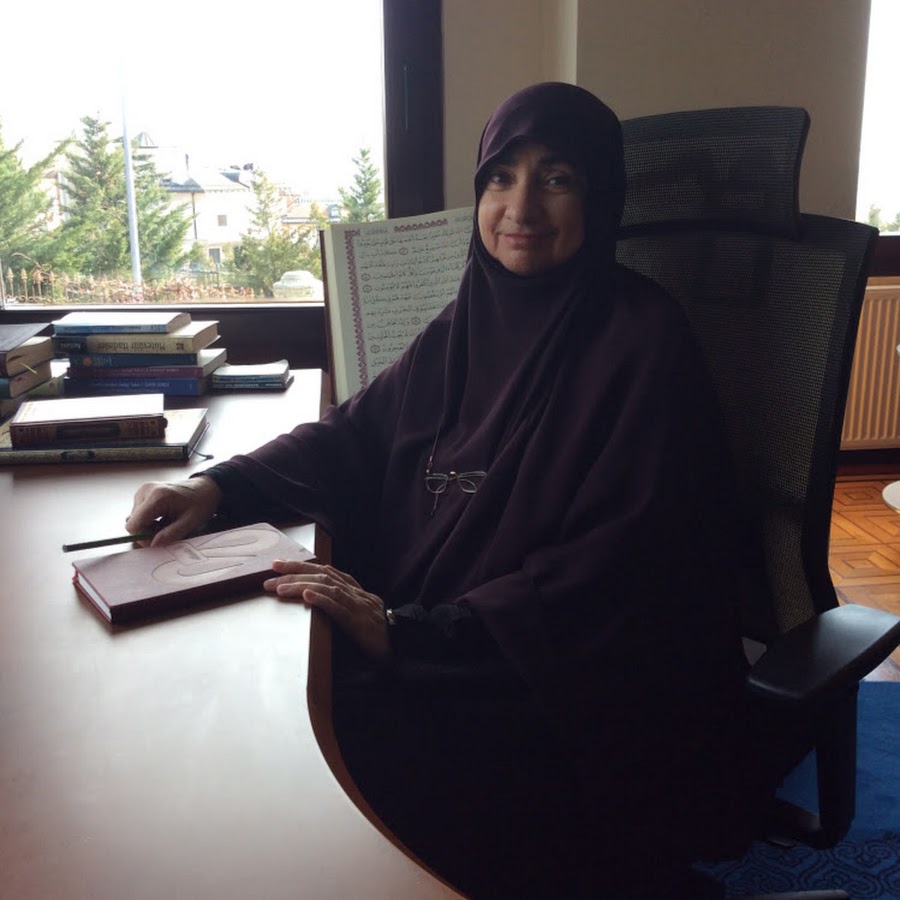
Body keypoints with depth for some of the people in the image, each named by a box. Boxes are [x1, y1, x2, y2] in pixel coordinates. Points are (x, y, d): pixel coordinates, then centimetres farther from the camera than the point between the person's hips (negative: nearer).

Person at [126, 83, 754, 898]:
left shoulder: (643, 343, -14)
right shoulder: (471, 322, 7)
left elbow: (611, 573, -20)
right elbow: (356, 433, 15)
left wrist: (410, 632, -25)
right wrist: (219, 486, -1)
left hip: (577, 690, -6)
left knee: (349, 733, -23)